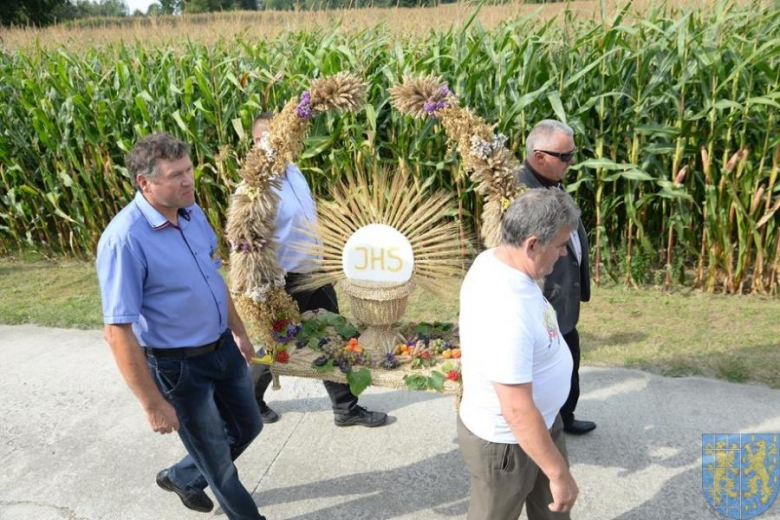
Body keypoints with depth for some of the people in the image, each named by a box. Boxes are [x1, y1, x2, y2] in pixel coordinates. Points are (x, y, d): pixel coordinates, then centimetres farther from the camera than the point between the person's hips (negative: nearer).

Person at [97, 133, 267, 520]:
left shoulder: (192, 212, -3)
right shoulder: (124, 239, -26)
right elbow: (118, 331, -24)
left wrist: (238, 331, 17)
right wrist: (153, 403, -20)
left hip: (222, 348, 7)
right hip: (178, 365, -7)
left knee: (248, 426, 24)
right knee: (215, 456, 13)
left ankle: (181, 478, 48)